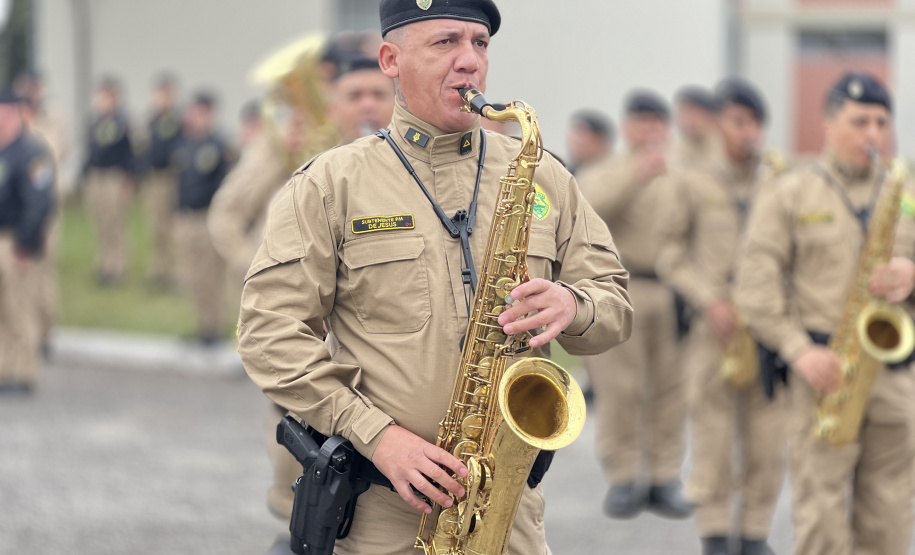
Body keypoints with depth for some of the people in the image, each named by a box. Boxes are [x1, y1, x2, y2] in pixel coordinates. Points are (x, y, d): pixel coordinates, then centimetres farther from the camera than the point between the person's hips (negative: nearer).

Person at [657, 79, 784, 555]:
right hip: (713, 331, -1)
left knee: (767, 443, 1)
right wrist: (711, 302, -10)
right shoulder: (692, 186, 4)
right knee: (713, 440, -1)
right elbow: (672, 256, 3)